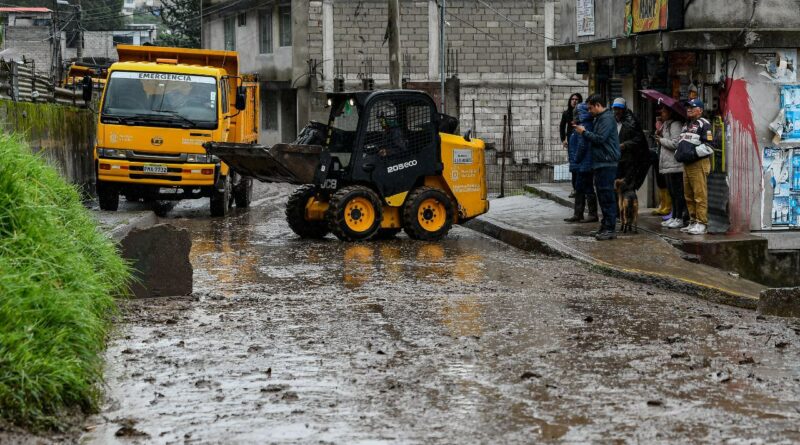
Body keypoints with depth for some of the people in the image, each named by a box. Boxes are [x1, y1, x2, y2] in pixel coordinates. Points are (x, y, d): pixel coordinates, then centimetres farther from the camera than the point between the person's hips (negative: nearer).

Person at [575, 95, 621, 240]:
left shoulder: (607, 118, -12)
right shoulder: (600, 118, 19)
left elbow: (600, 138, -20)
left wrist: (584, 132, -9)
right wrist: (584, 132, 8)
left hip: (607, 163, -10)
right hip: (600, 163, 10)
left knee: (607, 195, -9)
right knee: (602, 194, 14)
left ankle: (610, 229, -8)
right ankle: (606, 223, 21)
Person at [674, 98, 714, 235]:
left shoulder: (703, 124, -6)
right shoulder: (687, 125, 23)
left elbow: (708, 145, -15)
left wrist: (693, 153, -20)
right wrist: (678, 153, 16)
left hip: (699, 163, -10)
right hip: (687, 164, 10)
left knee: (700, 195, -10)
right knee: (688, 196, 12)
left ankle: (701, 224, -9)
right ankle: (693, 222, 18)